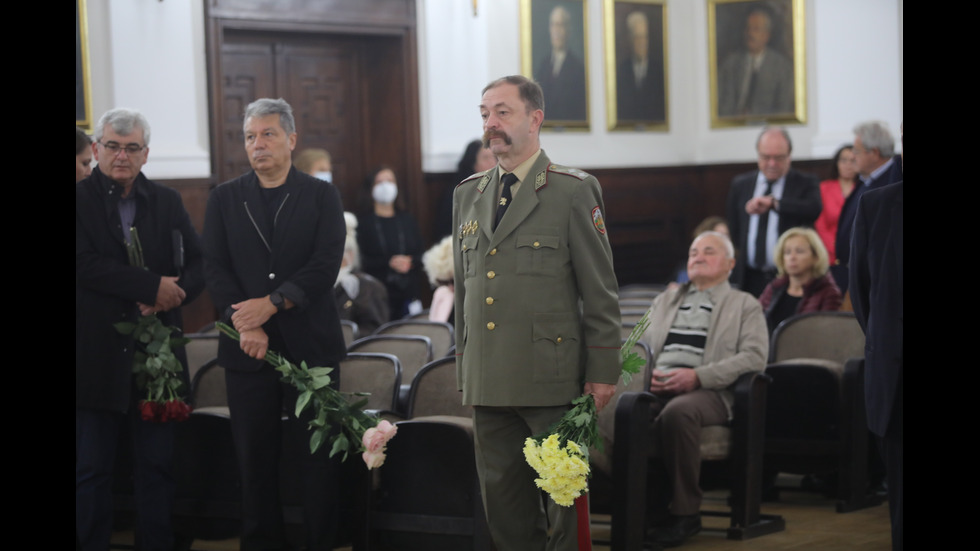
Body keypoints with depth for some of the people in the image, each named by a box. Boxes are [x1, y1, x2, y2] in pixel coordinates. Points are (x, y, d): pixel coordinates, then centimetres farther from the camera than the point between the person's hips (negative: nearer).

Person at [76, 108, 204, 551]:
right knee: (91, 468, 2)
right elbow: (85, 264, -14)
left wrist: (171, 296, -13)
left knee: (156, 465, 8)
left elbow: (197, 266, 7)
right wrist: (154, 286, -16)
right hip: (96, 355, -3)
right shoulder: (81, 199, -1)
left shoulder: (167, 202, 12)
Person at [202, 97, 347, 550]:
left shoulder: (321, 195, 6)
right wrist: (245, 324, -12)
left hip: (309, 344, -2)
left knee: (318, 458, -1)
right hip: (248, 351, 2)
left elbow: (327, 263, -6)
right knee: (254, 461, 5)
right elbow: (215, 270, 2)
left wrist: (272, 302, -16)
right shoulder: (225, 198, 11)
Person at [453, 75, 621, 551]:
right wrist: (463, 370, 16)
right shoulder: (468, 195, 15)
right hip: (488, 382, 5)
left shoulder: (573, 191, -2)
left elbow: (600, 290, -4)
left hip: (550, 381, -5)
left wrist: (602, 372, -7)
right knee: (501, 500, 8)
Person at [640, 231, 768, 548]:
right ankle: (652, 507, -17)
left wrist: (698, 376, -13)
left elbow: (754, 356, -1)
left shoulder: (745, 305, 15)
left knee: (677, 412, -39)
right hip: (656, 388, 4)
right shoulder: (665, 301, 31)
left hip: (707, 391, -4)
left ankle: (685, 512, -25)